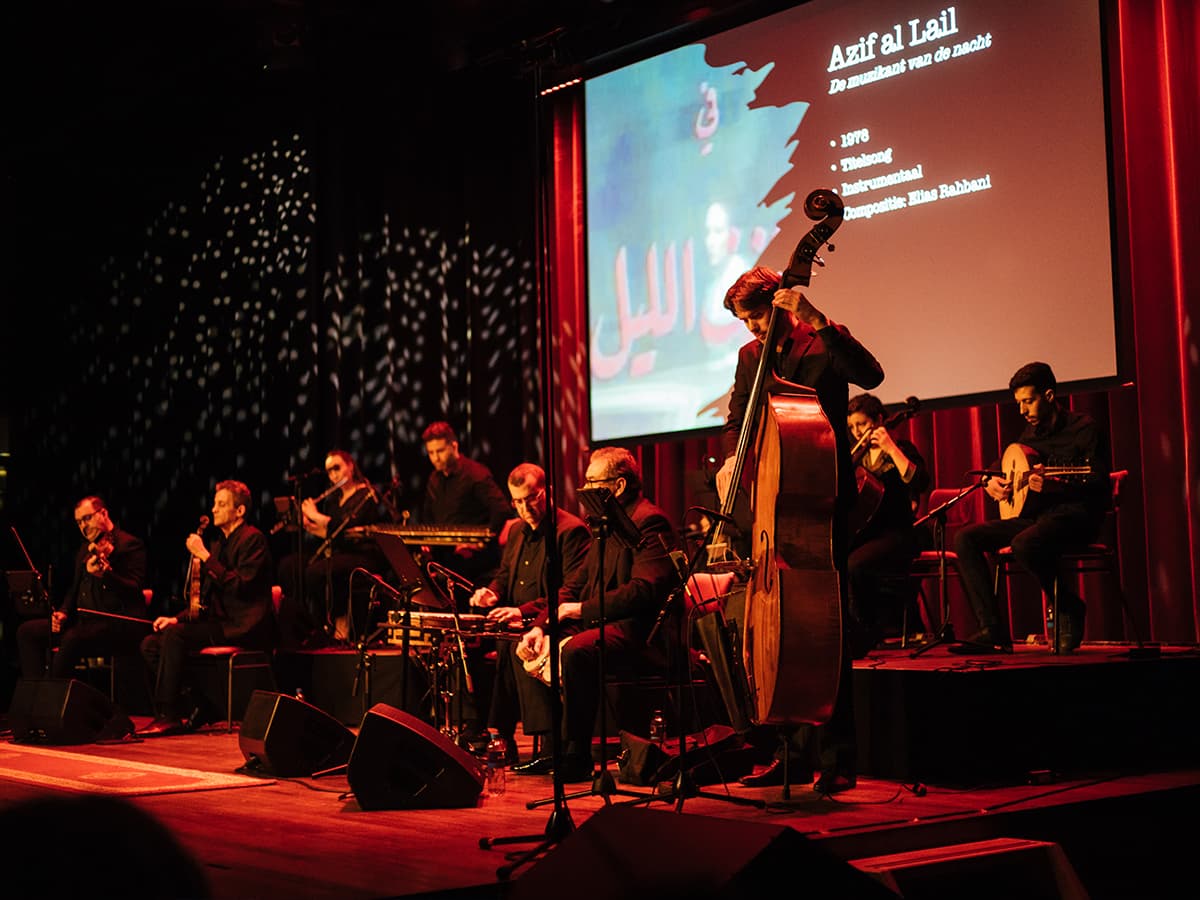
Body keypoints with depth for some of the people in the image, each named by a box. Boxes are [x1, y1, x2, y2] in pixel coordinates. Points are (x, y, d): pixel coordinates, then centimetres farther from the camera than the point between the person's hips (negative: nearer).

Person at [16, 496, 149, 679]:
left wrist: (105, 574, -33)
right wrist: (64, 612, 8)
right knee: (27, 631, -4)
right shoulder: (85, 549, 21)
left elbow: (135, 590, -16)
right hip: (83, 620, 9)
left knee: (72, 639, -35)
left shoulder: (130, 545, -5)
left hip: (118, 622, -9)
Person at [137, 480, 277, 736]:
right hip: (220, 622, 9)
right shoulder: (218, 542, 20)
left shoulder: (252, 538, -7)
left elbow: (240, 586, -21)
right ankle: (190, 709, -6)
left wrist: (206, 557, -18)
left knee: (175, 635, -27)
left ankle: (167, 716, -21)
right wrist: (178, 618, 8)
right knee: (150, 644, -4)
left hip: (245, 626, -9)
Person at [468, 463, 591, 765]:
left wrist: (524, 612, -24)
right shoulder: (517, 531, 19)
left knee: (520, 646, -35)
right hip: (513, 626, 8)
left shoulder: (572, 531, -7)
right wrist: (492, 593, 2)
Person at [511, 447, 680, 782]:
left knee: (575, 651, -34)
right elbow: (576, 584, 19)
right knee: (529, 648, 5)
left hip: (642, 635, -11)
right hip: (606, 627, 11)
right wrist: (542, 625, 2)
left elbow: (645, 590, -24)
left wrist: (583, 610, -20)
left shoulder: (649, 522, -12)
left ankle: (576, 757, -22)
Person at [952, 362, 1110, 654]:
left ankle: (1071, 609, -10)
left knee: (1024, 544, -39)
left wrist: (1054, 485, -32)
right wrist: (991, 482, 7)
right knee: (965, 538, -10)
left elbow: (1100, 483, -16)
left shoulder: (1083, 428, -5)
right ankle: (993, 630, -17)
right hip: (1033, 515, 8)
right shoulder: (1030, 434, 17)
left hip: (1073, 514, -8)